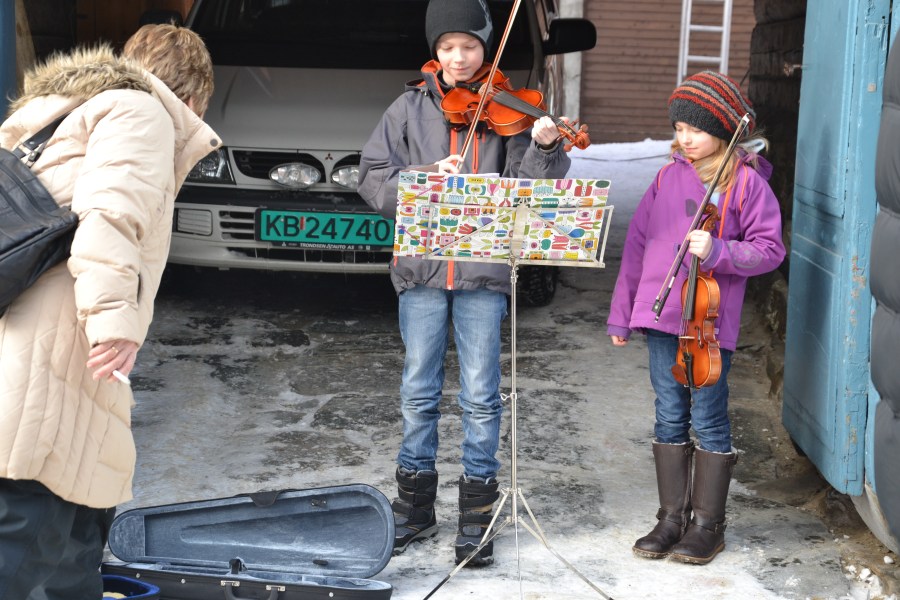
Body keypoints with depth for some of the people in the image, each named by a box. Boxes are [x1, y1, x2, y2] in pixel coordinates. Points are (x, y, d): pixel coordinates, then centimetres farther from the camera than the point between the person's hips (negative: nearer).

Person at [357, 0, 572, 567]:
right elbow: (373, 179, 1)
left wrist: (544, 147, -25)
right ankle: (416, 507, 25)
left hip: (484, 270, -1)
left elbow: (529, 185, -6)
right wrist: (427, 178, -15)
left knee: (481, 395, 3)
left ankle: (477, 516, 17)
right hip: (421, 266, 2)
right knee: (419, 392, 10)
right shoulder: (411, 107, 7)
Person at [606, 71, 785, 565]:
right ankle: (672, 517, 22)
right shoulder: (670, 176, 8)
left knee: (708, 420, 3)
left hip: (711, 320, -4)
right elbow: (638, 243, 10)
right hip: (661, 316, 4)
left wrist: (718, 251, -23)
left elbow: (769, 249, -6)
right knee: (670, 418, 11)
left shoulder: (747, 182, -5)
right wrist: (621, 314, 10)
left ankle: (707, 524, 16)